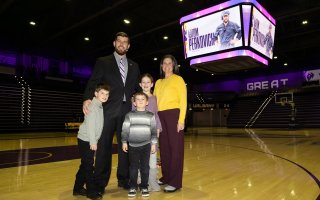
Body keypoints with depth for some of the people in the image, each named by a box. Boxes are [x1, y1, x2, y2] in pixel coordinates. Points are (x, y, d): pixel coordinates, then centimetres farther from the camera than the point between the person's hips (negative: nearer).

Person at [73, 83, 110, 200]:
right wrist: (93, 141, -21)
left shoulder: (100, 106, 11)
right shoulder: (93, 106, -15)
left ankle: (78, 188, 29)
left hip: (90, 140, 9)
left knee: (85, 165, 16)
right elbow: (90, 124, -21)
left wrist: (94, 140, 10)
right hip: (86, 140, -9)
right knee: (88, 166, -1)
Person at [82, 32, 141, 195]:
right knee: (104, 145, 1)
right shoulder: (103, 62, 8)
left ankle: (123, 179, 21)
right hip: (109, 109, -3)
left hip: (127, 110, 3)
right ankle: (100, 183, 12)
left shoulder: (134, 66, 18)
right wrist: (87, 98, -20)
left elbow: (137, 88, 18)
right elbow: (93, 82, -3)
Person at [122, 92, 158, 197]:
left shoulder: (150, 116, 3)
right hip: (132, 145, 0)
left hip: (146, 145, 0)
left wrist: (154, 143, 3)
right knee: (133, 167, 7)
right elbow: (125, 130, 3)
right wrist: (124, 142, 0)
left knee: (145, 167, 7)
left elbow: (153, 131, 5)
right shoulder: (129, 115, 2)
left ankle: (144, 187, 21)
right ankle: (133, 187, 20)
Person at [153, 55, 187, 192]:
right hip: (160, 116, 6)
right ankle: (166, 177, 23)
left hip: (173, 114, -6)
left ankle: (175, 182, 5)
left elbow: (183, 101, -5)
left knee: (175, 147, -1)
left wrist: (181, 120, -14)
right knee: (164, 147, 10)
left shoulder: (178, 79, 2)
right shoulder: (158, 82, 19)